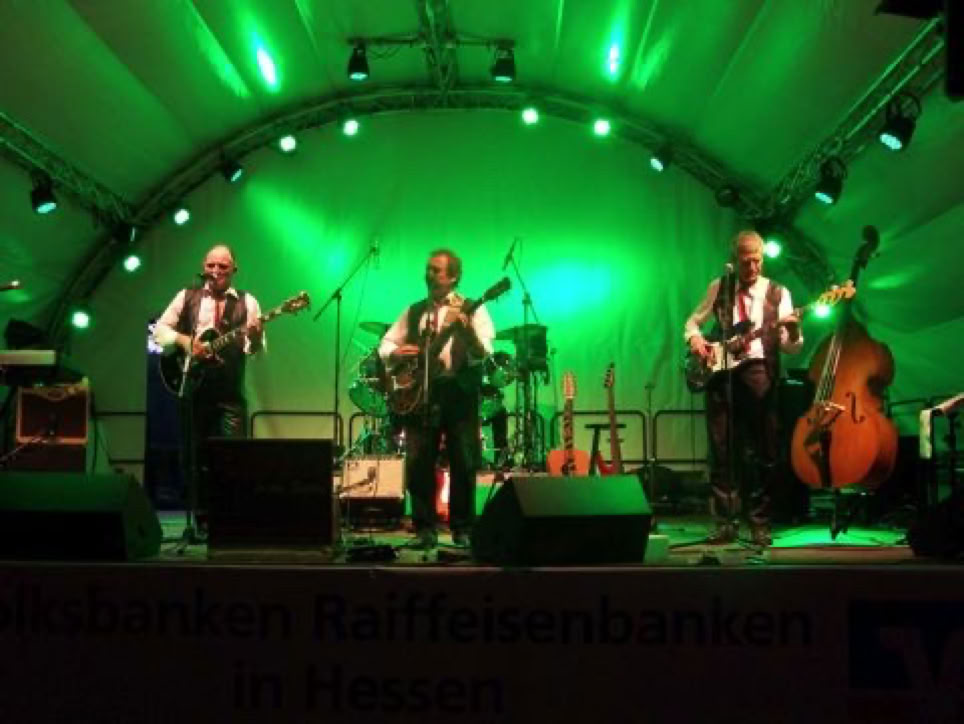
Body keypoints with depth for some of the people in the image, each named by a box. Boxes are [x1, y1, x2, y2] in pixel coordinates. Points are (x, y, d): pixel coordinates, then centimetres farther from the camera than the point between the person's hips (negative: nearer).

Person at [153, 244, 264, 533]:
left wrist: (255, 337, -21)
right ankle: (200, 517, 15)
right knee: (192, 455, 6)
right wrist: (185, 341, -10)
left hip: (230, 392, -1)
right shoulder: (187, 297, 12)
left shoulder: (246, 302, 8)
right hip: (192, 385, 2)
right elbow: (160, 329, 8)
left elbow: (255, 349, 2)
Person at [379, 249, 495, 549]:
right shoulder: (413, 311, 17)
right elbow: (384, 345, 19)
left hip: (459, 393, -3)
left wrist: (465, 326, -28)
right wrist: (397, 352, -4)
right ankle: (425, 528, 10)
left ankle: (463, 529, 10)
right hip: (419, 392, 4)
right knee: (417, 463, -1)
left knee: (464, 464, -2)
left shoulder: (472, 309, 3)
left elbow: (483, 353, -11)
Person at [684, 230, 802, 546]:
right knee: (720, 450, 0)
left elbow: (789, 347, 1)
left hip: (757, 370, -2)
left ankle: (760, 523, 7)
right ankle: (725, 522, 6)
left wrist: (794, 331, -21)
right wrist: (695, 338, -2)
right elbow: (693, 320, 20)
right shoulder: (718, 287, 12)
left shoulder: (777, 293, 6)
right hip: (719, 371, 2)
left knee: (762, 452, -2)